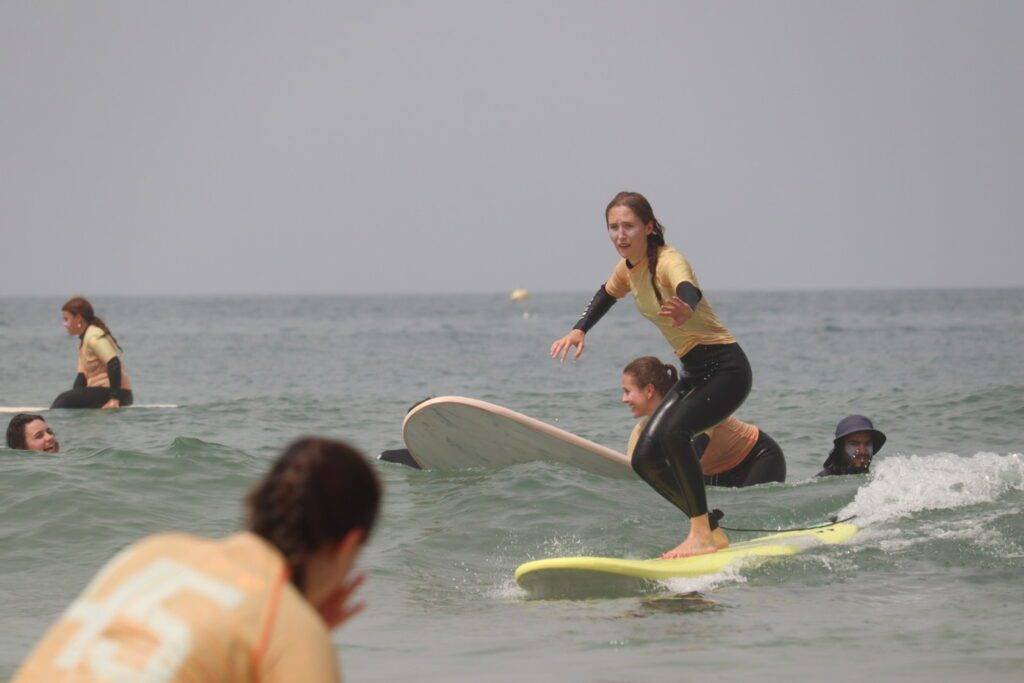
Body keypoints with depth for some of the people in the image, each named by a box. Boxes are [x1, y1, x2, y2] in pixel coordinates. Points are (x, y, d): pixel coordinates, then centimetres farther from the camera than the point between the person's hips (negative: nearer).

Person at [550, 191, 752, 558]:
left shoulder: (668, 262, -22)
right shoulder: (629, 267, 4)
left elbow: (690, 291, -46)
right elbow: (607, 294, 28)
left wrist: (686, 309, -69)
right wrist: (580, 330, 14)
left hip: (726, 369, -9)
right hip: (694, 373, 9)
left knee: (674, 432, -32)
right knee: (646, 458, 0)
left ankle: (701, 534, -24)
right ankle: (713, 532, 11)